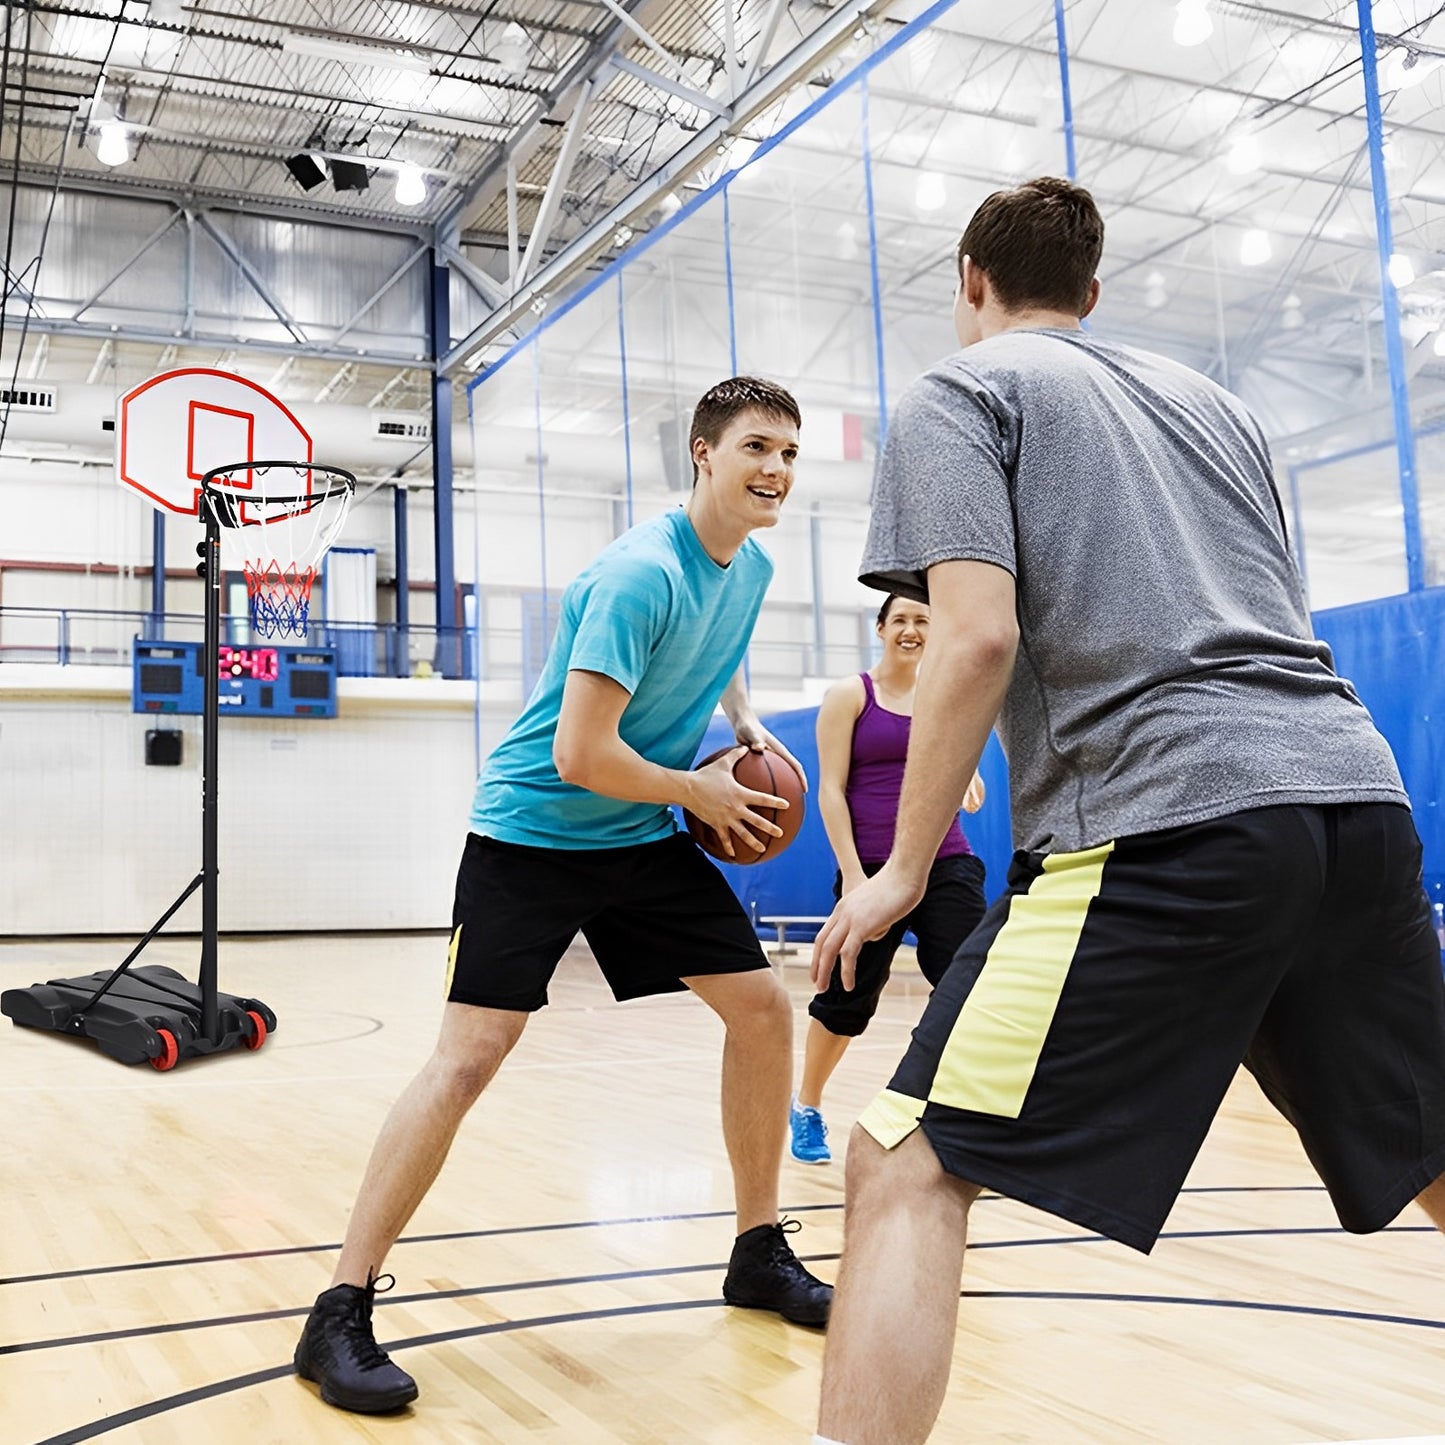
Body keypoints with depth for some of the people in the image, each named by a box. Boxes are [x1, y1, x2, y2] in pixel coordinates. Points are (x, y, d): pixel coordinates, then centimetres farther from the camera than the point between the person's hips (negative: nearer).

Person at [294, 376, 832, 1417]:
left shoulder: (751, 568, 3)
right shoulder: (639, 575, -25)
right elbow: (581, 757, -28)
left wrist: (750, 728, 8)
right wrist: (701, 793, -14)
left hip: (646, 840, 8)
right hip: (534, 835, -8)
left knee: (764, 1008, 4)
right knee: (470, 1055, -15)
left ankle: (761, 1254, 21)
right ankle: (342, 1315, -4)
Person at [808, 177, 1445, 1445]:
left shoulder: (962, 391, 8)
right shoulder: (1207, 397, 27)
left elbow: (979, 638, -8)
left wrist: (904, 873, -2)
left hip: (1165, 823, -7)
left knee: (906, 1171, -4)